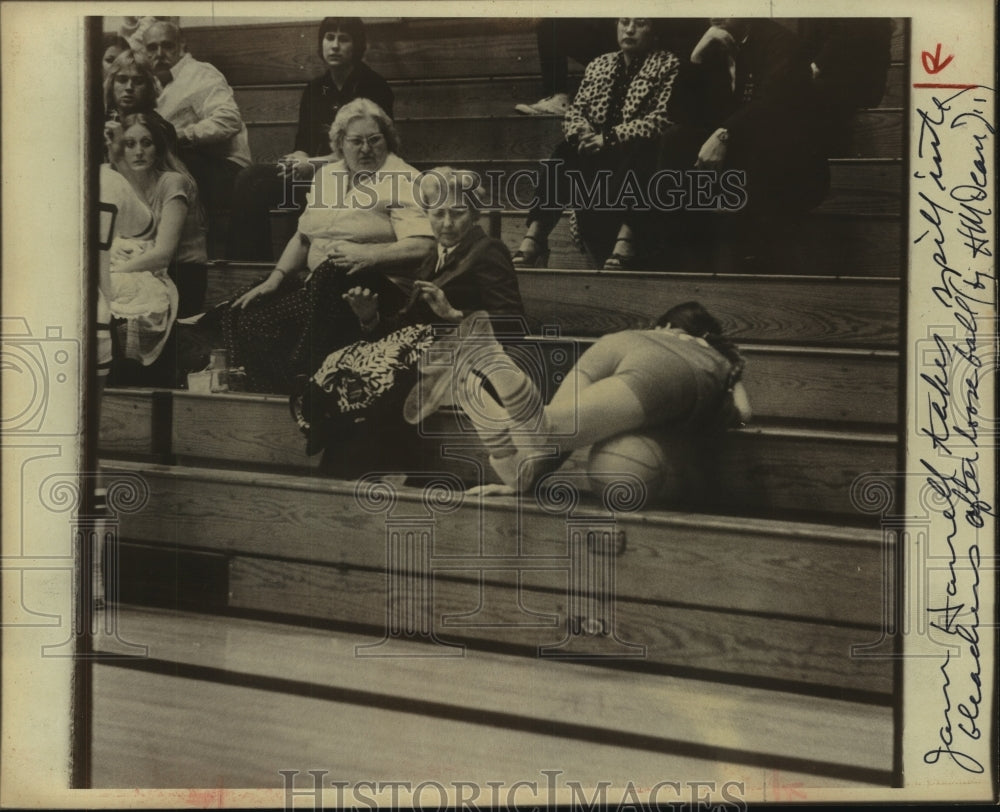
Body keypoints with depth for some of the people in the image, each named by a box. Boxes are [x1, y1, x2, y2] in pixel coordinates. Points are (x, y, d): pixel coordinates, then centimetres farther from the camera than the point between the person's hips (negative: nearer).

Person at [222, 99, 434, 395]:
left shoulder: (404, 180, -2)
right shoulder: (327, 176, 20)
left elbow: (422, 247, -15)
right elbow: (303, 237, 26)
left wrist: (369, 254, -26)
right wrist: (274, 280, 13)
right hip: (318, 287, 7)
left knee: (330, 271, -38)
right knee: (244, 314, -12)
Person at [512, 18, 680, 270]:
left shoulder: (668, 66, 4)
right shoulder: (598, 65, 20)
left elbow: (661, 120, -9)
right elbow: (574, 112, 14)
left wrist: (610, 138, -18)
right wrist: (583, 134, -11)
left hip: (637, 153, -4)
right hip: (595, 152, 4)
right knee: (564, 154, -27)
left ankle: (624, 238, -55)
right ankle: (535, 236, -38)